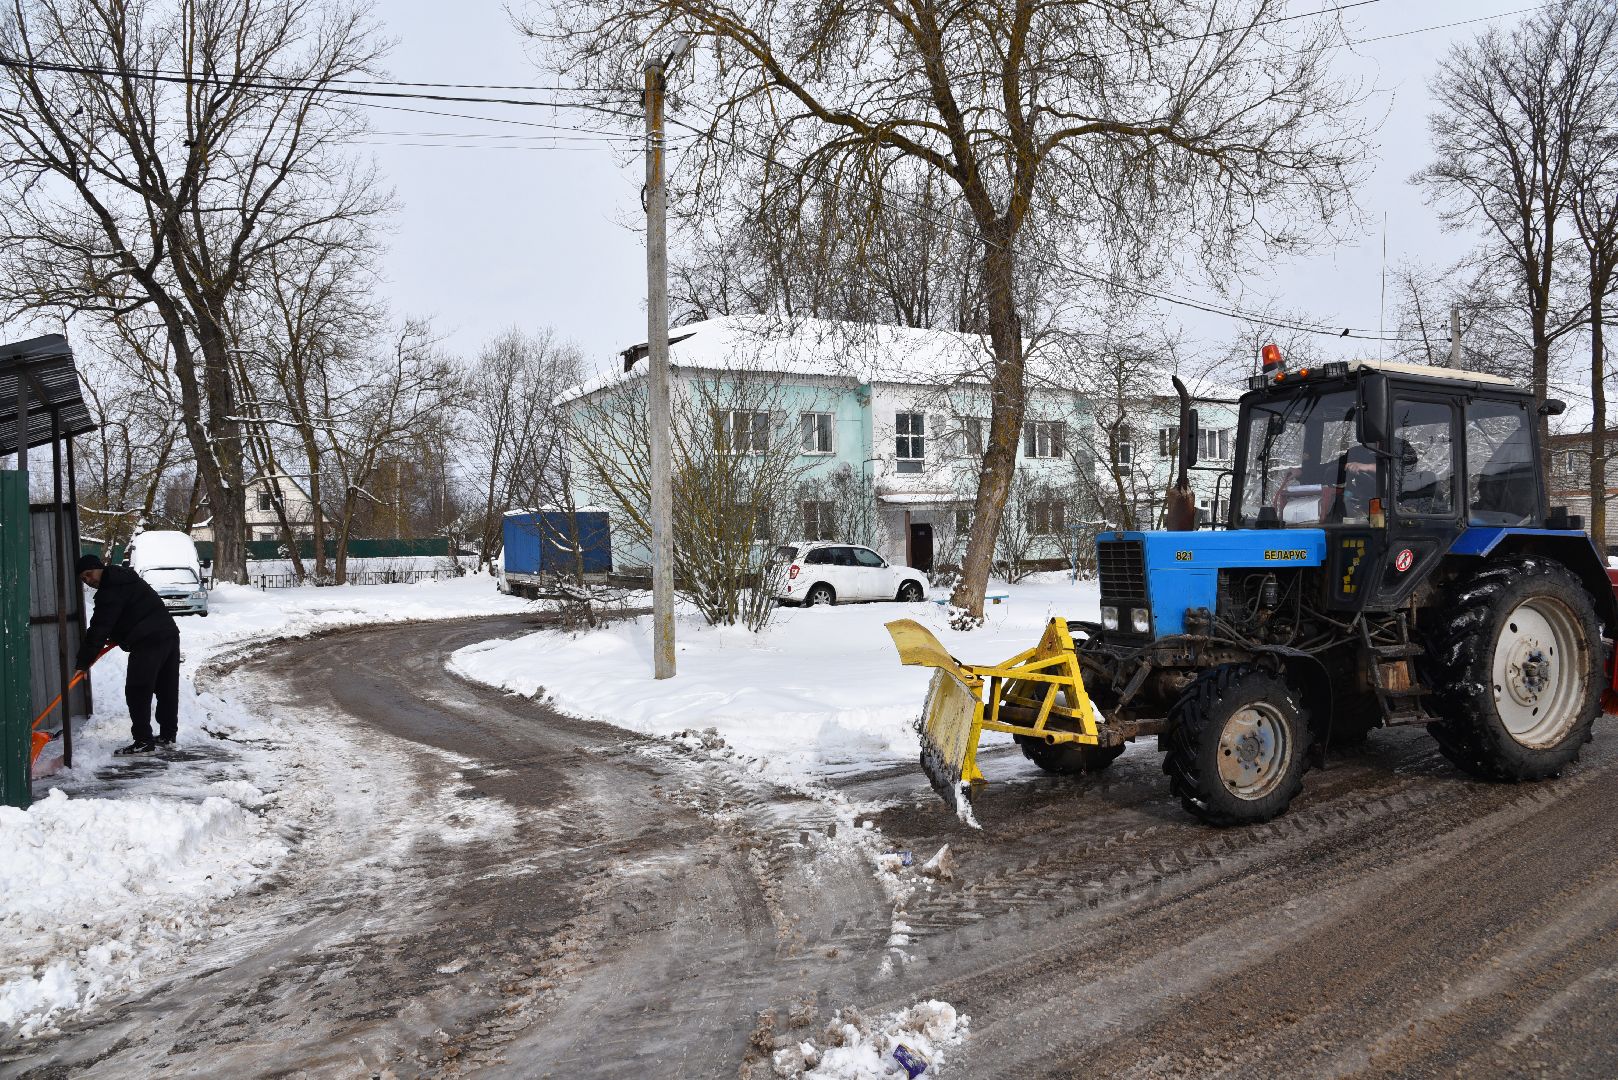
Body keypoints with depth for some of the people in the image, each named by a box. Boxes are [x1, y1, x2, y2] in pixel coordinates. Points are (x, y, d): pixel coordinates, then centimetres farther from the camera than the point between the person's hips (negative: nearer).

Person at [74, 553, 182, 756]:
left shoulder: (110, 591, -9)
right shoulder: (123, 578, 21)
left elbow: (99, 628, -13)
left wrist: (83, 662, -10)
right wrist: (117, 637, 17)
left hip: (148, 642, -10)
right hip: (170, 633, 10)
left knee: (137, 691, -6)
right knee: (167, 689, 14)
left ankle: (143, 741, -6)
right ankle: (168, 735, 23)